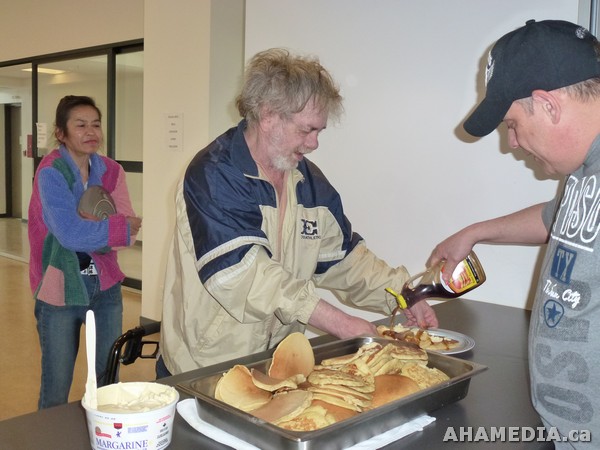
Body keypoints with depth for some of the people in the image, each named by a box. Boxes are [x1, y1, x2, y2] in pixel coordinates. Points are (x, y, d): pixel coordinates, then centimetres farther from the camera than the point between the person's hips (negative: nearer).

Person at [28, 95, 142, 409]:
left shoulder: (111, 171, 3)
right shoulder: (50, 172, -12)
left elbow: (129, 229, -5)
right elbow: (70, 234, -23)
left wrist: (87, 231, -20)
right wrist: (120, 228, -13)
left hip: (105, 286, 5)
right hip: (60, 288, -4)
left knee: (108, 378, 15)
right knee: (56, 387, 9)